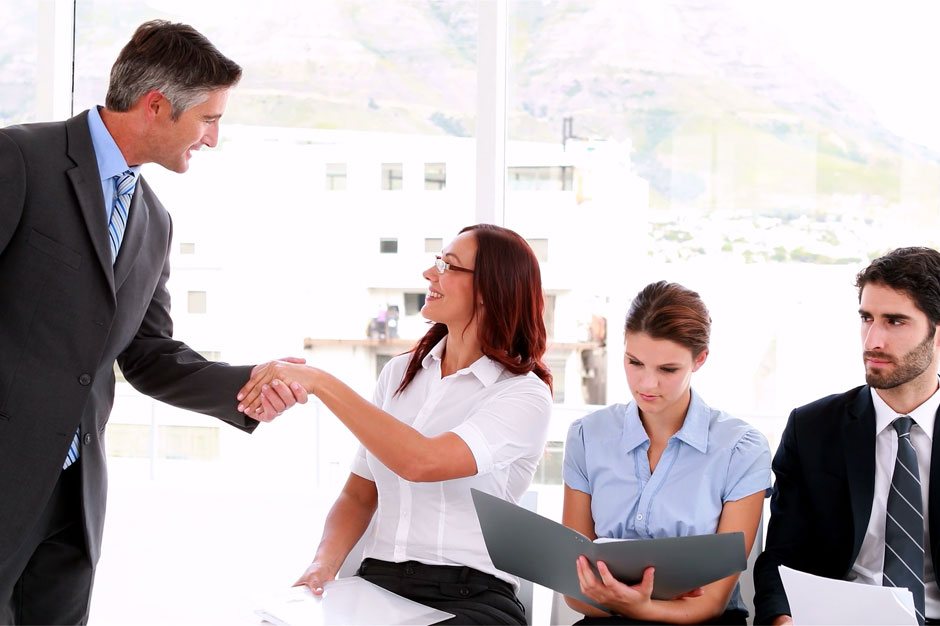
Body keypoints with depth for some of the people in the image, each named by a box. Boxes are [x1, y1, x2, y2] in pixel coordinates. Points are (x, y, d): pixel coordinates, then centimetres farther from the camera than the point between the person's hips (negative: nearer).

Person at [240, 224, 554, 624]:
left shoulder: (526, 395, -6)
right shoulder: (399, 373, 13)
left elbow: (421, 462, -22)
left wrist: (320, 382, -20)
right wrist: (324, 565, -3)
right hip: (378, 580, 4)